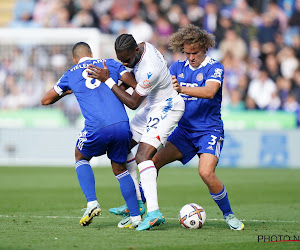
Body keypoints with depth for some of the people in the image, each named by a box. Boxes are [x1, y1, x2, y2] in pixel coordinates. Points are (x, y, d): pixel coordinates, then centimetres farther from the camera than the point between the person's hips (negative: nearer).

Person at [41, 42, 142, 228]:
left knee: (81, 157, 27)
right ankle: (136, 217, 14)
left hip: (97, 128, -2)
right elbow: (138, 86, 8)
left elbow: (46, 100, 28)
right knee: (120, 168, 22)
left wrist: (67, 92, 43)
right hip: (122, 125, 2)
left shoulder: (71, 75, 19)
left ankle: (92, 203, 8)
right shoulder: (110, 64, 19)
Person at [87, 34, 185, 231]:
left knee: (143, 155, -24)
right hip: (154, 106, 10)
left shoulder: (150, 70, -33)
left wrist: (108, 80, -24)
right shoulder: (143, 46, -6)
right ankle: (136, 202, 17)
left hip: (167, 108, -10)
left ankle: (154, 212, -34)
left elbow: (133, 103, -23)